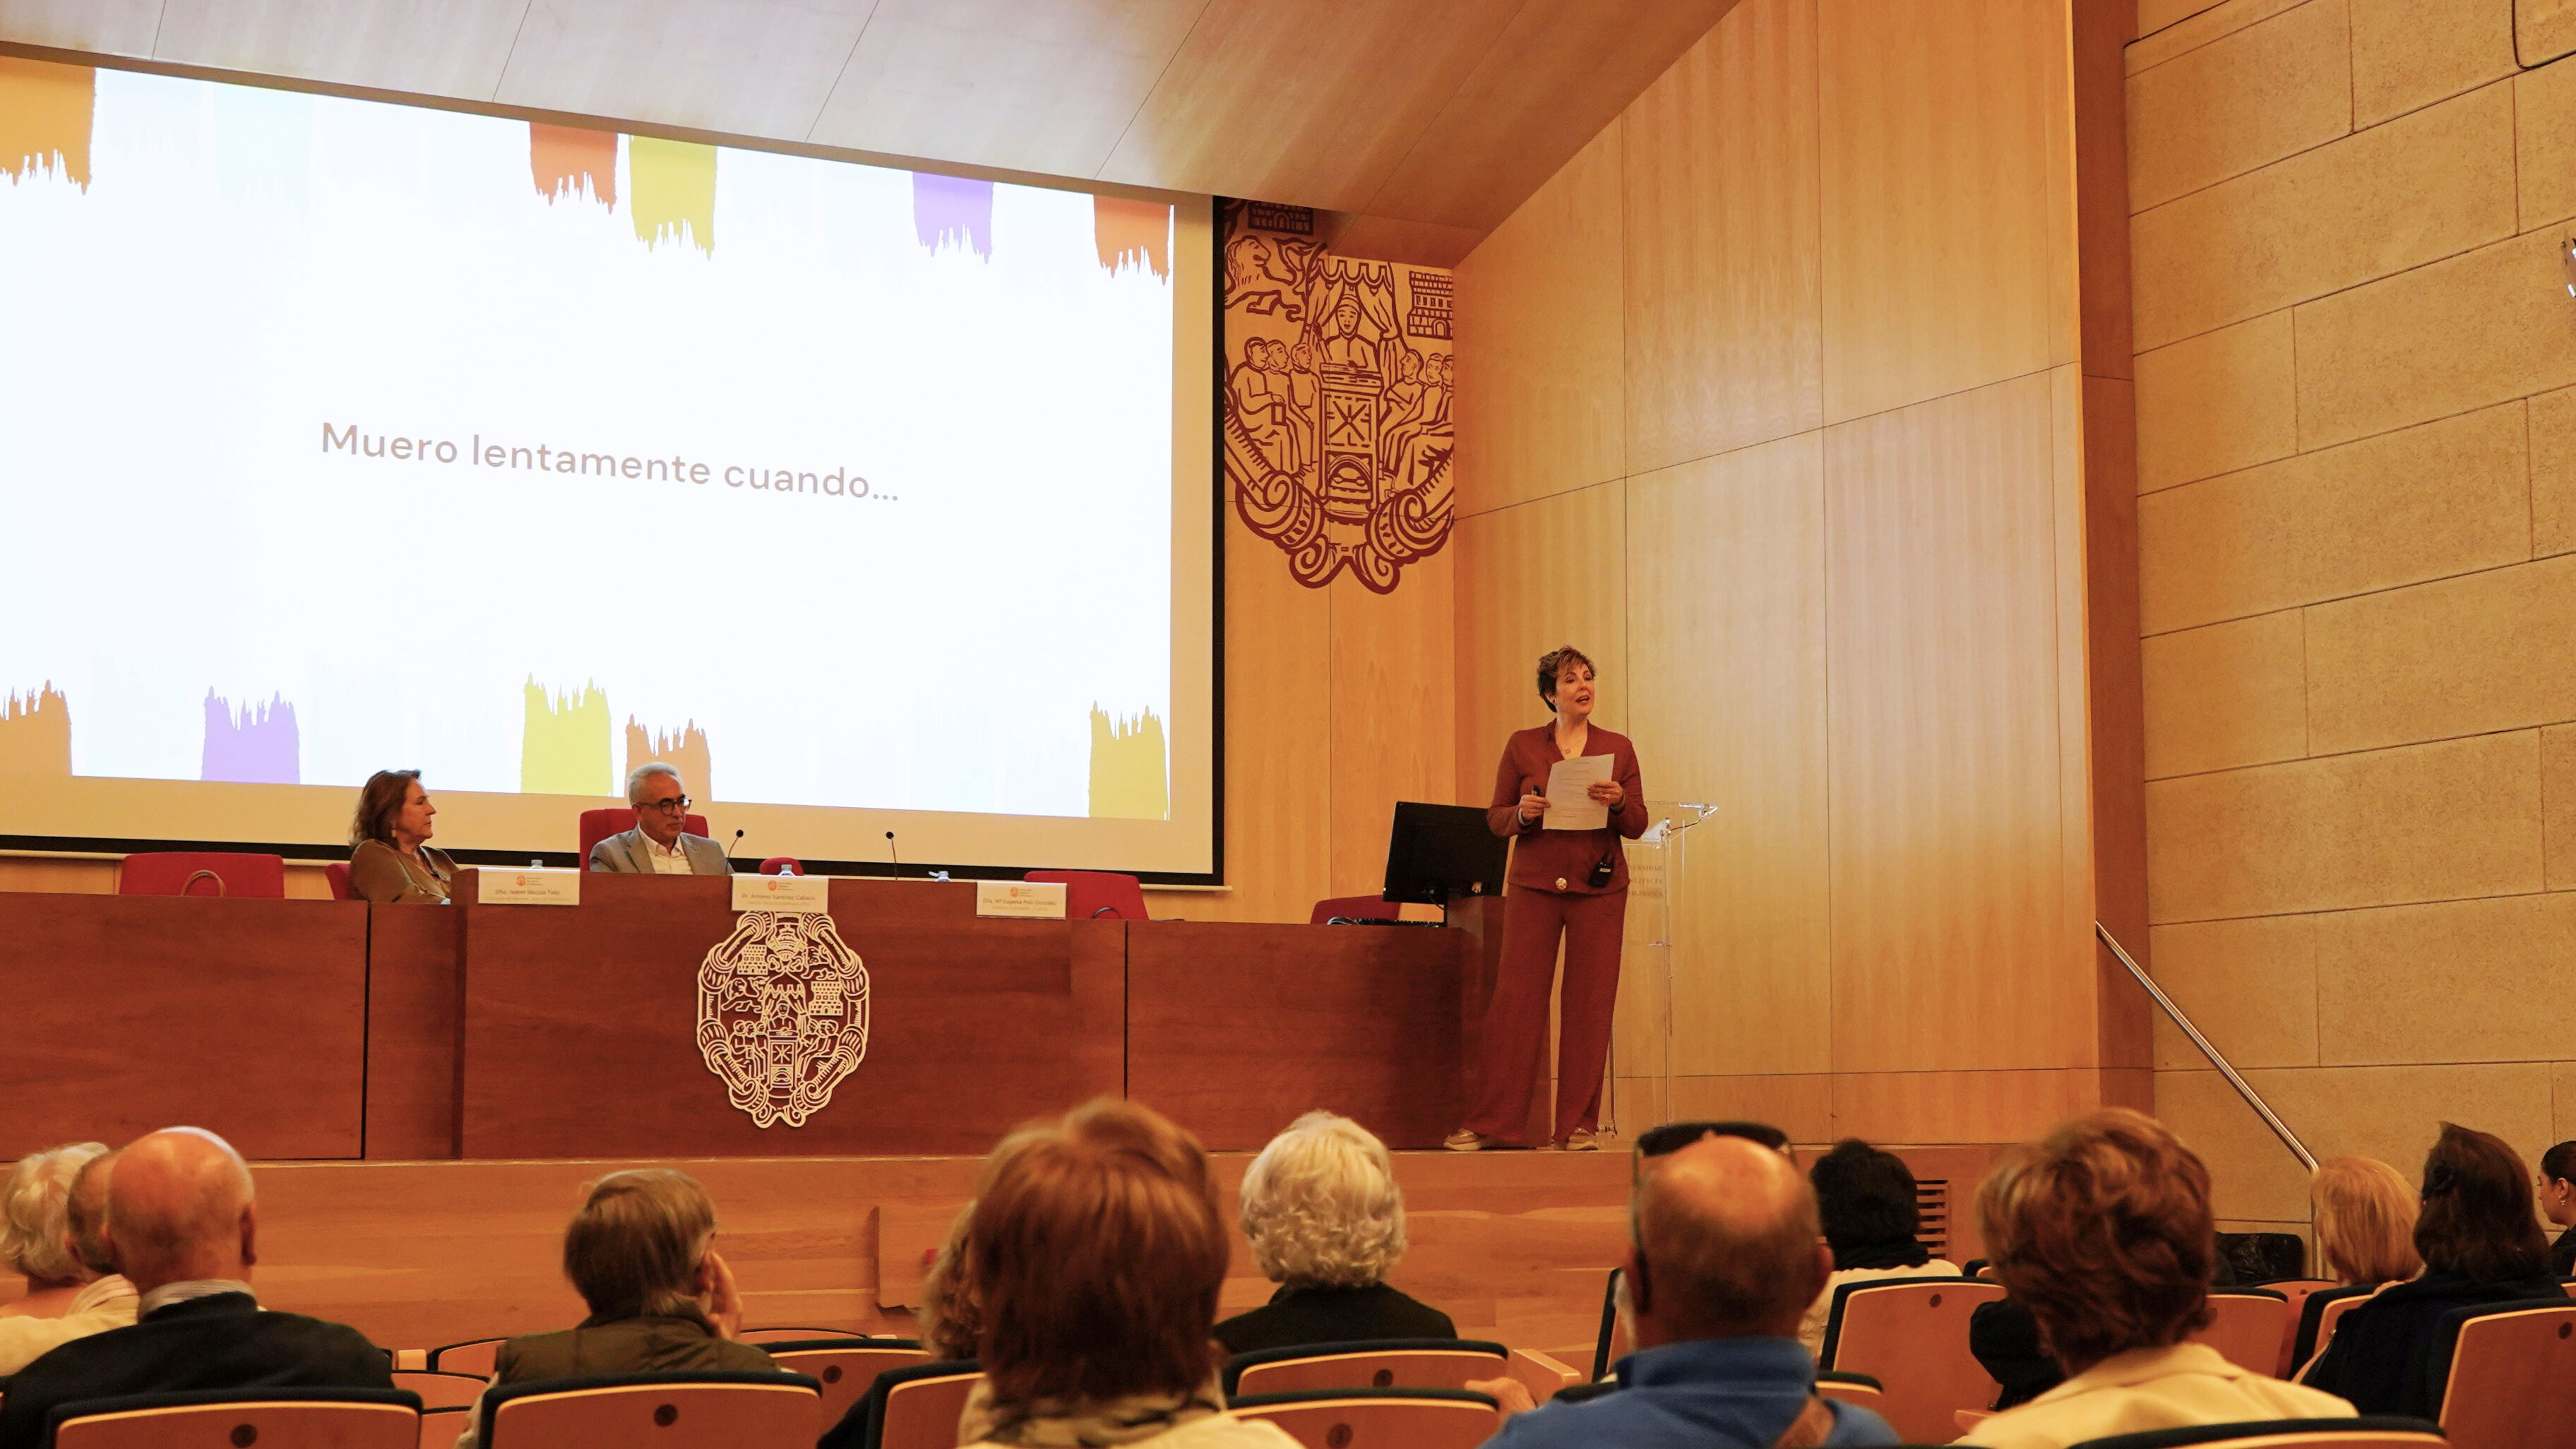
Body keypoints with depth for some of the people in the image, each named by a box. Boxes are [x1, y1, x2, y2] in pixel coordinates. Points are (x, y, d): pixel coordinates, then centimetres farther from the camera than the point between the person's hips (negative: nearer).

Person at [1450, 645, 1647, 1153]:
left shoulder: (1618, 748, 8)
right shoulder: (1523, 746, 6)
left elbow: (1637, 825, 5)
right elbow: (1495, 819, 7)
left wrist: (1617, 802, -15)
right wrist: (1522, 814, -13)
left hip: (1598, 887, 1)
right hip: (1535, 884, -1)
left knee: (1590, 1005, 0)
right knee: (1515, 1000, -4)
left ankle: (1579, 1125, 8)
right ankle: (1489, 1123, 1)